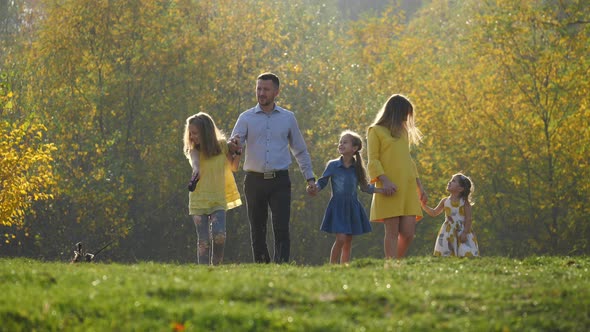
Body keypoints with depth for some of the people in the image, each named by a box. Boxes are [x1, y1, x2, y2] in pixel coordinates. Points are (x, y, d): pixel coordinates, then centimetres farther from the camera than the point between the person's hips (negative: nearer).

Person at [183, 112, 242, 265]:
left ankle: (216, 265, -1)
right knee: (203, 240, -3)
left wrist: (236, 153, -1)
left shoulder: (222, 145, 2)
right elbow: (195, 163, -27)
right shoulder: (195, 150, -3)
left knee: (219, 235, -18)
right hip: (199, 201, 0)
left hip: (218, 200, 0)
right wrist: (196, 174, -49)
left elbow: (233, 168, 17)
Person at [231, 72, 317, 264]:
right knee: (257, 231, 4)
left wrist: (309, 177, 11)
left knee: (281, 229, -11)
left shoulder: (288, 118, 9)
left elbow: (300, 150, 16)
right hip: (255, 181, 1)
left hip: (280, 182, -1)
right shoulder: (246, 118, 5)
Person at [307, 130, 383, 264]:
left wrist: (382, 190, 4)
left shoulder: (357, 168, 5)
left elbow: (365, 187, 13)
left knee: (348, 241, 5)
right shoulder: (333, 165, -3)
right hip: (337, 206, -4)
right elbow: (322, 182, -1)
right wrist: (315, 190, -21)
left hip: (352, 208, 4)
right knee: (341, 239, -15)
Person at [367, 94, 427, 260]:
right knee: (392, 232, -9)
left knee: (408, 232, -4)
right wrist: (384, 181, -19)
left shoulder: (403, 132, 24)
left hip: (408, 188, 6)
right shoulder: (376, 131, 4)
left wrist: (419, 186, 21)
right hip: (390, 189, -6)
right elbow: (373, 161, -4)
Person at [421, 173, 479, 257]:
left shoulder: (464, 202, -2)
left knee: (466, 254, -12)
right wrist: (424, 206, 4)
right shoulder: (445, 201, 9)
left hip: (461, 231, -3)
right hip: (448, 233, 3)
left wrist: (465, 233, -15)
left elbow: (469, 218, -5)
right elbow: (434, 213, 18)